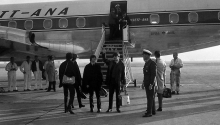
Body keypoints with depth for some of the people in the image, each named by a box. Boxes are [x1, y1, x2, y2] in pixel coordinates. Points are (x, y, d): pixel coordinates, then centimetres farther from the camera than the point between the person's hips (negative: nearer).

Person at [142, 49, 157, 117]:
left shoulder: (152, 63, -16)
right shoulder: (146, 63, 14)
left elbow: (154, 74, -20)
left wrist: (151, 84, -23)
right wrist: (144, 83, 18)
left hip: (150, 84, -9)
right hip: (147, 83, 9)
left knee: (150, 98, -7)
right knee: (150, 97, 13)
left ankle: (149, 112, -5)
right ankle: (153, 111, 20)